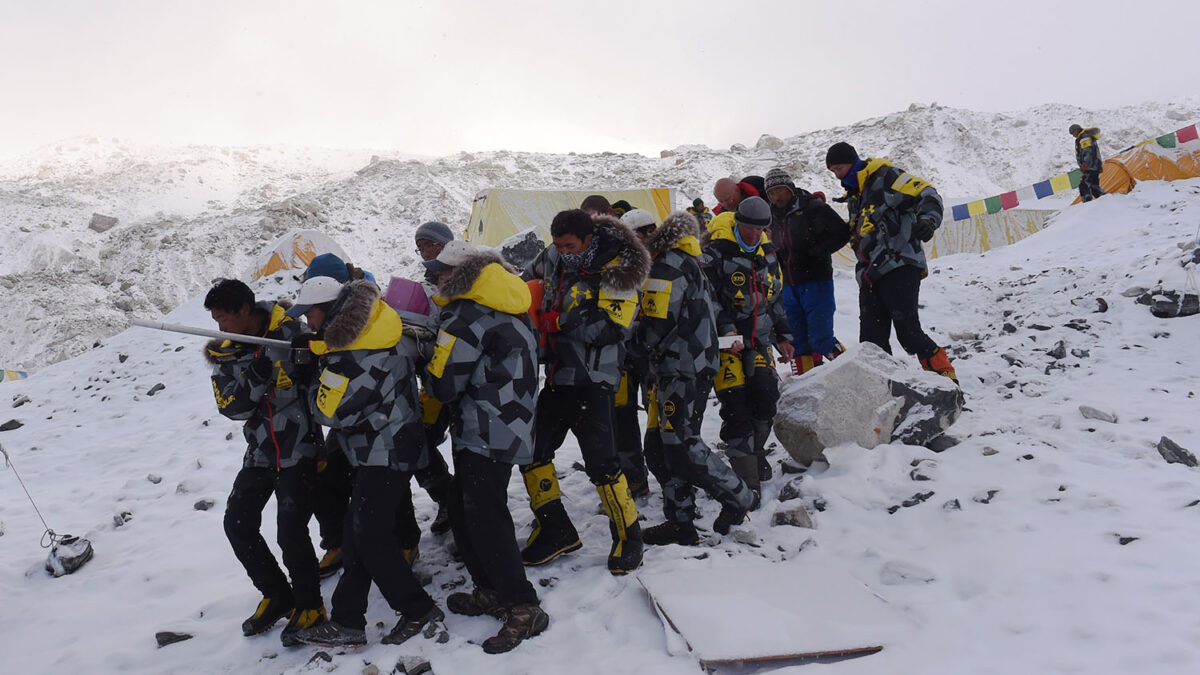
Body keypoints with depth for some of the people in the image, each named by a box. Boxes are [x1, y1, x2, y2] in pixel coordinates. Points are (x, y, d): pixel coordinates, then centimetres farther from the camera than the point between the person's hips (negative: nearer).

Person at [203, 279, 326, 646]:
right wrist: (255, 375, -25)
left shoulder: (291, 333, -13)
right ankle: (277, 596, 23)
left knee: (290, 529, -12)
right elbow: (231, 407, -9)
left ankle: (309, 605, 10)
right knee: (237, 523, 4)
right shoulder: (226, 353, 2)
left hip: (298, 449, -6)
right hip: (260, 453, 6)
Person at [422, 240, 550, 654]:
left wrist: (433, 384, 9)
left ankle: (523, 609, 3)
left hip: (487, 433, -10)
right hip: (509, 428, 10)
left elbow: (443, 384, -14)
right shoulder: (506, 308, 12)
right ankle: (491, 592, 28)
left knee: (484, 519, -4)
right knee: (464, 510, 17)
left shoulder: (466, 318, -17)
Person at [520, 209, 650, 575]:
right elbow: (529, 277, 27)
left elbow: (609, 327, -23)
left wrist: (553, 321, -22)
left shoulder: (616, 271, -12)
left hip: (592, 382, -7)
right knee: (531, 450, 9)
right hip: (557, 377, 7)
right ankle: (556, 530, 24)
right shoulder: (555, 259, 6)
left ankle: (628, 535, 12)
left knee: (600, 462, -8)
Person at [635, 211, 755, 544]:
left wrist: (639, 344, 5)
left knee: (681, 446, -8)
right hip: (698, 366, 10)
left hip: (680, 371, -10)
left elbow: (654, 325, -16)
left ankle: (736, 496, 4)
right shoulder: (692, 265, 19)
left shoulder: (668, 267, -12)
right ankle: (680, 521, 14)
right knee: (669, 445, 10)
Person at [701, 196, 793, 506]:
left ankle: (755, 454, 21)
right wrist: (726, 330, -22)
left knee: (766, 395, -6)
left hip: (758, 340, 6)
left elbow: (775, 299, 23)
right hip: (726, 341, -6)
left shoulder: (767, 254, 13)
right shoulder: (716, 252, -9)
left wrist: (782, 335, 24)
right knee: (736, 406, -11)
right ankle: (747, 482, -7)